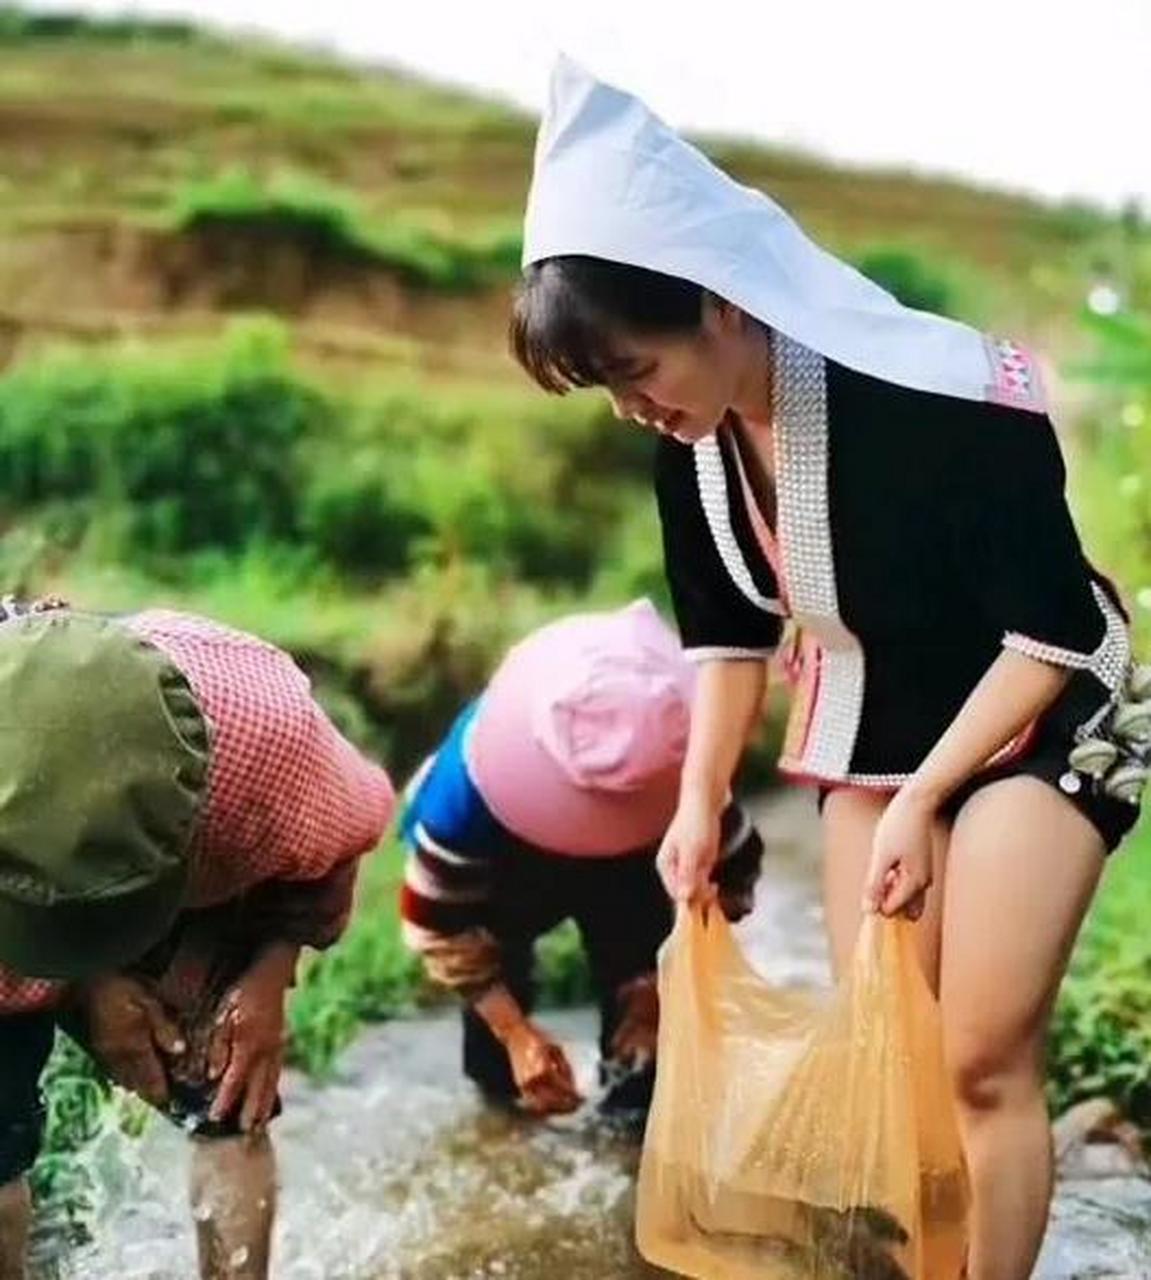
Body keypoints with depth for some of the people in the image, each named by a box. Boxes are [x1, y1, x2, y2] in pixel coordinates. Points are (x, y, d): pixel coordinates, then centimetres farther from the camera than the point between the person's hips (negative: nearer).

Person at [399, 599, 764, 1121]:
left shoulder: (680, 774, -35)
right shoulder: (470, 787, -39)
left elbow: (731, 875, -20)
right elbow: (439, 923, -29)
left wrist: (664, 979, -28)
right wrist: (515, 1033, -32)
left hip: (622, 870, 1)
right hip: (508, 869, -1)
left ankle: (635, 1067, -1)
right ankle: (496, 1070, 4)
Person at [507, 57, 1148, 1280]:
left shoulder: (942, 402, -31)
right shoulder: (692, 445, -12)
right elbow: (729, 628, 5)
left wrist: (923, 800, -21)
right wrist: (700, 800, 0)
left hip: (1038, 719, -6)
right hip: (872, 721, 6)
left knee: (982, 1060, -7)